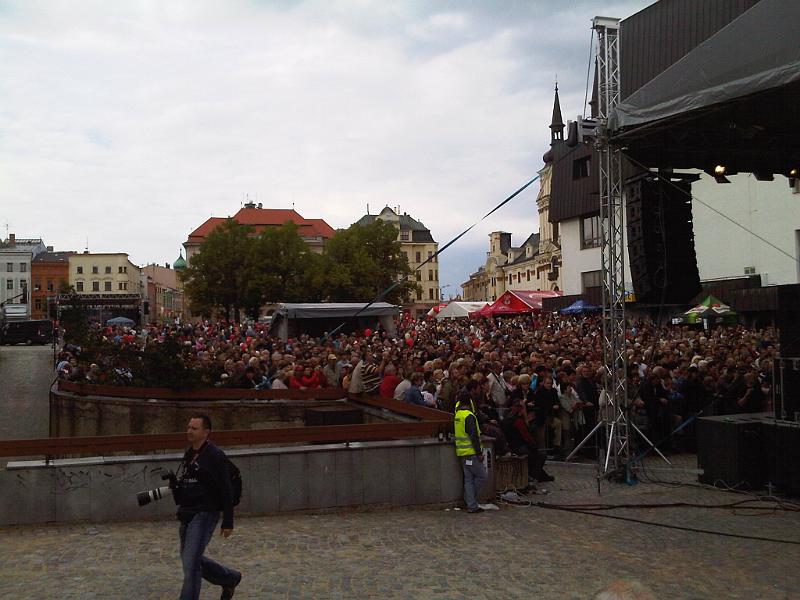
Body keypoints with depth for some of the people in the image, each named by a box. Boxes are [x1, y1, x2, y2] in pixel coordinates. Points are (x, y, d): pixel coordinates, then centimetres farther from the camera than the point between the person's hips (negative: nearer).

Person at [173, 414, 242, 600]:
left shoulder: (215, 456, -13)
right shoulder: (189, 454, 12)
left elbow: (226, 491, -13)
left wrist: (228, 522, -14)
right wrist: (174, 484, 4)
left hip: (204, 514, -9)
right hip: (187, 514, 9)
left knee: (191, 562, -10)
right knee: (192, 559, 17)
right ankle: (230, 578, 35)